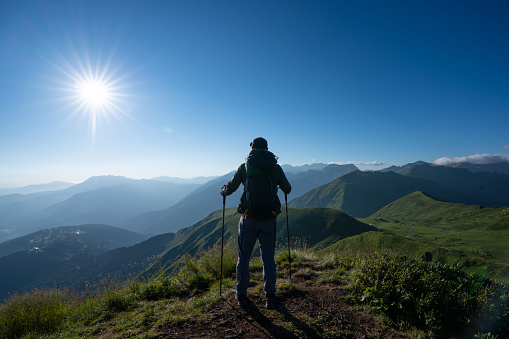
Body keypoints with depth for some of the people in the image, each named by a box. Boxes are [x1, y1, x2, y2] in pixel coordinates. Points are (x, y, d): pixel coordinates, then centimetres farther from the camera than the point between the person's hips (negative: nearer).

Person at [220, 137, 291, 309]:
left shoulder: (244, 167, -1)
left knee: (243, 257, 14)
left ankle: (241, 296, 23)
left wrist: (222, 191, 28)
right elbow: (287, 189, 15)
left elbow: (229, 189, 5)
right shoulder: (276, 168, 3)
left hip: (248, 219, -1)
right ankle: (270, 297, 22)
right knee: (268, 258, 15)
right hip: (269, 220, 1)